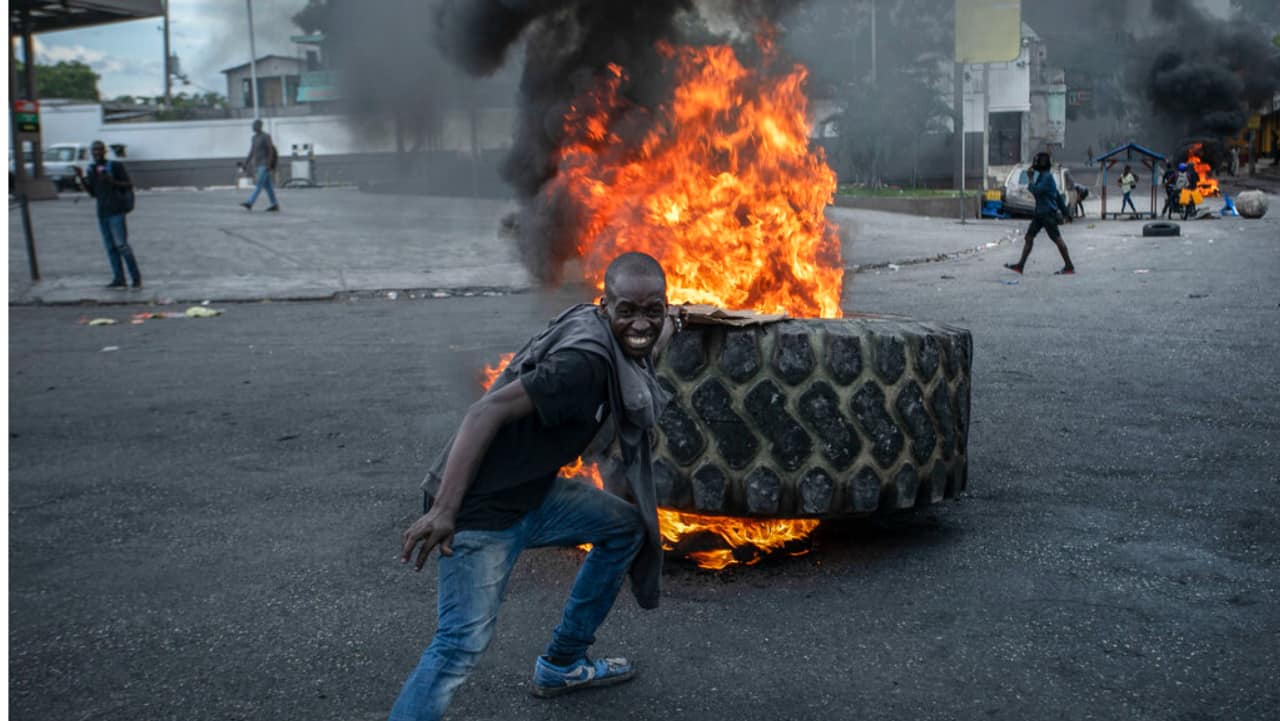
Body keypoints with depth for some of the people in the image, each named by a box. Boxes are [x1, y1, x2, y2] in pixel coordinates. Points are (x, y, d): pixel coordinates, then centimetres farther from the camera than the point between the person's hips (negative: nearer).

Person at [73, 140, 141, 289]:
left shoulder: (116, 166, -4)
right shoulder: (92, 169, 14)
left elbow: (129, 185, -4)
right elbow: (92, 192, 16)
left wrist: (112, 182, -19)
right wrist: (80, 178, 4)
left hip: (116, 211, -6)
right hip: (102, 213, 6)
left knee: (121, 244, -11)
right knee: (110, 247, 3)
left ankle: (136, 277, -6)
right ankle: (118, 278, 5)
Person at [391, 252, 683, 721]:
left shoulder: (610, 343, 5)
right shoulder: (586, 359, -24)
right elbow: (489, 411, -31)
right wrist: (443, 510, -35)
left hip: (531, 494, 10)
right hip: (482, 510, -10)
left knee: (626, 526, 22)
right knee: (462, 644, -17)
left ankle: (562, 665, 32)